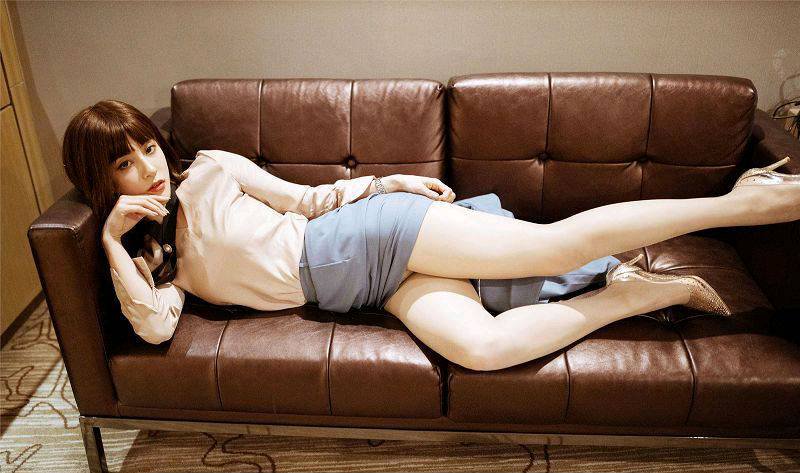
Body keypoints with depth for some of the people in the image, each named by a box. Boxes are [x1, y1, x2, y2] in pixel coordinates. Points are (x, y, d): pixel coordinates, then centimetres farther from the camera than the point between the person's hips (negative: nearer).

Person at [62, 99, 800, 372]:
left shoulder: (210, 172, 5)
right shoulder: (151, 256, 16)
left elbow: (304, 199, 8)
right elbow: (155, 326, 0)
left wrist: (392, 182, 1)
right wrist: (115, 242, -5)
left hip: (371, 236, -3)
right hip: (374, 285, 3)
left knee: (556, 244, -18)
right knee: (482, 346, -24)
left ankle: (735, 202, 1)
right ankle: (651, 290, -6)